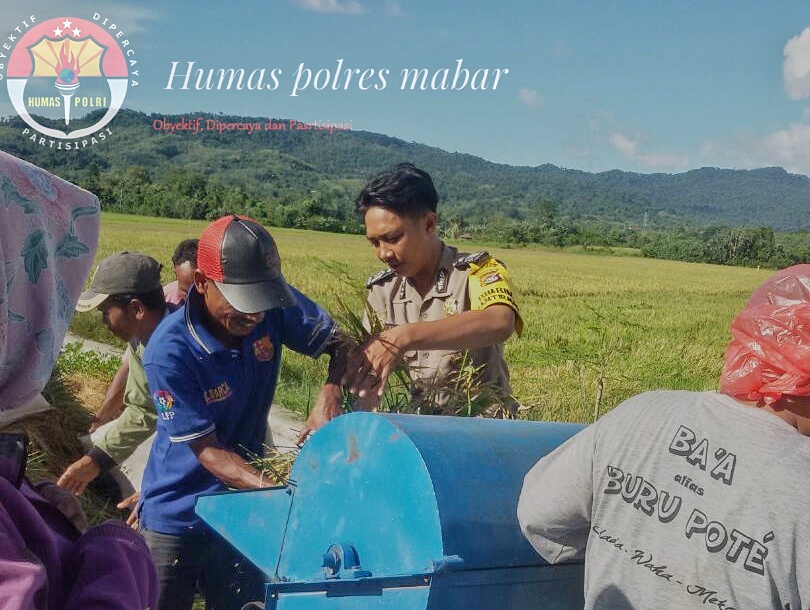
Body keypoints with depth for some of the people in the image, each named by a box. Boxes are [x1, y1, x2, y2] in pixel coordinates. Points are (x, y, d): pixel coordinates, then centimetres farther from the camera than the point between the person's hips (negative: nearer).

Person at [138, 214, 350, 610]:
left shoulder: (275, 308, -16)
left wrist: (332, 390, -24)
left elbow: (339, 343, -2)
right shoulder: (169, 353, -26)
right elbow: (208, 451, -21)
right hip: (177, 518, -3)